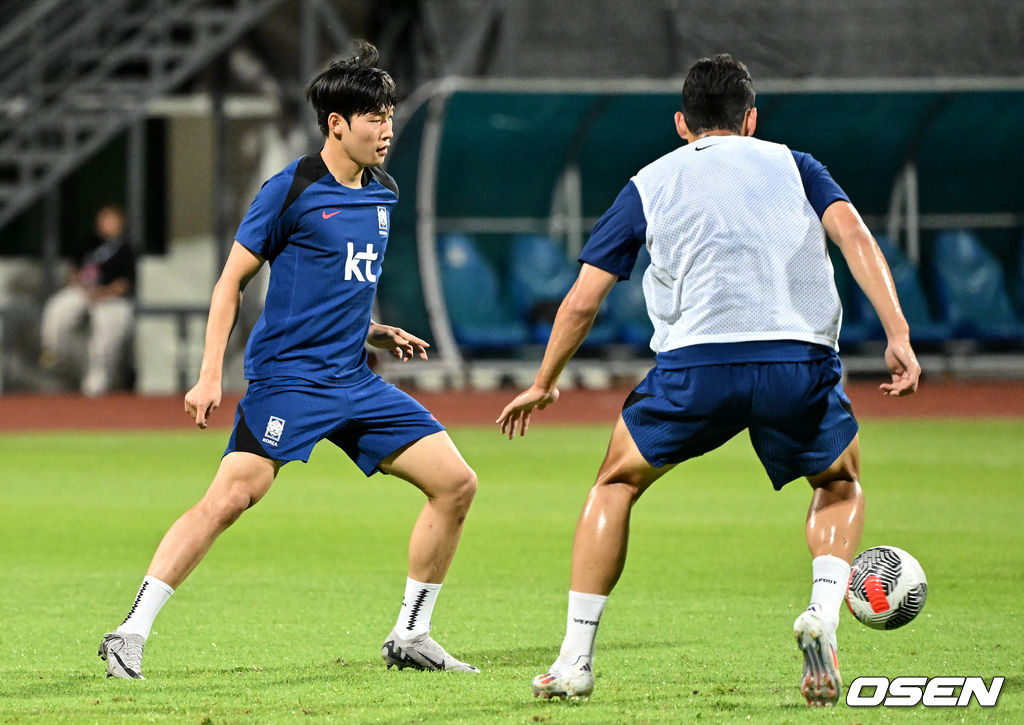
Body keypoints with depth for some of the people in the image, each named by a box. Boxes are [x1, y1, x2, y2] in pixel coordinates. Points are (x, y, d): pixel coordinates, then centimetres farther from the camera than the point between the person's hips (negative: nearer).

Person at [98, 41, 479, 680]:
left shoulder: (383, 195, 13)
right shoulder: (292, 190, -7)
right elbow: (232, 281, -4)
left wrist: (376, 333, 14)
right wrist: (210, 375, -10)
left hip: (355, 381, 7)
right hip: (288, 375, -7)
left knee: (456, 483, 0)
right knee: (230, 497, -21)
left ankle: (410, 638, 10)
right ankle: (130, 636, -16)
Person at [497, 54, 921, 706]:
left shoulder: (649, 184, 21)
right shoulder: (792, 165, 22)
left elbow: (582, 301, 18)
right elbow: (855, 236, 3)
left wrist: (544, 385, 32)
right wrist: (898, 335, -3)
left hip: (696, 360, -1)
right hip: (801, 357, 1)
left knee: (618, 484, 23)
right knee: (841, 486, 28)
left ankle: (576, 659, 16)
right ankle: (824, 612, 1)